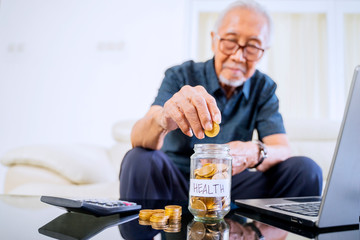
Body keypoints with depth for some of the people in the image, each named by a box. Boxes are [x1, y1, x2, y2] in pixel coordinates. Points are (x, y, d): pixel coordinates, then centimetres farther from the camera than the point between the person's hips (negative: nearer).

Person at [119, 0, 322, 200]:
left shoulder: (264, 88, 0)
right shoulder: (179, 76, -9)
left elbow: (283, 151, -12)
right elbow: (138, 139, -24)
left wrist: (254, 153, -36)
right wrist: (163, 120, -49)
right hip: (176, 183, -1)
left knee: (305, 169, -18)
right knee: (139, 160, -32)